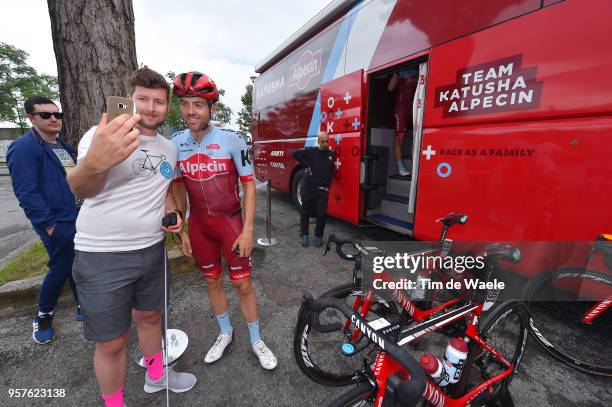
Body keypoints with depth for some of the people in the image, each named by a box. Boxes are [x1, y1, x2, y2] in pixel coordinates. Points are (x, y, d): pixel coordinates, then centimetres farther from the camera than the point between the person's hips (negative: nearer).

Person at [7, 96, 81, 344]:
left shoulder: (63, 147, 14)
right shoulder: (24, 148, -11)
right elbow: (26, 193, -17)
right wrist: (49, 224, -18)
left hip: (78, 219, 7)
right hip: (57, 224, -7)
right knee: (61, 269, 3)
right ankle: (43, 316, 27)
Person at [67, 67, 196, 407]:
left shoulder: (169, 148, 7)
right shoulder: (104, 134, -12)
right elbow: (81, 189, -28)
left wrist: (172, 213, 0)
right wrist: (95, 162, -52)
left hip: (152, 250, 6)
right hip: (103, 256, -5)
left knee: (150, 316, 22)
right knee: (112, 342, 8)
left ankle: (156, 375, 46)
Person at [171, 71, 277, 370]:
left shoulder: (232, 140, -12)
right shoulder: (175, 144, 0)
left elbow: (248, 185, -10)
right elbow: (178, 188, 8)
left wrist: (247, 230, -14)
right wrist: (181, 231, 6)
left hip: (230, 221, -3)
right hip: (198, 225, 4)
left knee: (243, 284, 3)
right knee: (212, 281, 17)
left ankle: (256, 340, 28)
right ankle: (225, 333, 41)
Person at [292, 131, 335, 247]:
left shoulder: (331, 155, 10)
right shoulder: (311, 151, -2)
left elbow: (331, 172, 16)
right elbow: (295, 154, -8)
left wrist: (328, 186, 7)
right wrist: (306, 165, -11)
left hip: (323, 190, 2)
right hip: (308, 187, -2)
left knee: (322, 214, 1)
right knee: (305, 212, 7)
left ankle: (318, 236, 19)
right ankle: (304, 235, 22)